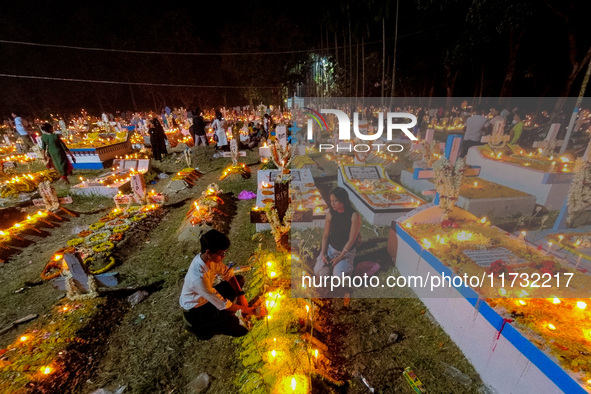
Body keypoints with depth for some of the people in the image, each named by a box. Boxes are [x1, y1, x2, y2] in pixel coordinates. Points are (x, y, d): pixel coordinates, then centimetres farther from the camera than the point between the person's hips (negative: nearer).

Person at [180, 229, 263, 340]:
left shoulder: (209, 257, -18)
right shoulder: (198, 278, -39)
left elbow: (228, 273, -1)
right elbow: (223, 305, -31)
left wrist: (241, 294, -10)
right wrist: (250, 311, -20)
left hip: (207, 297, 8)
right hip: (194, 311, -8)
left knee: (240, 279, 2)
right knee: (240, 330, -17)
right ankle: (198, 327, 3)